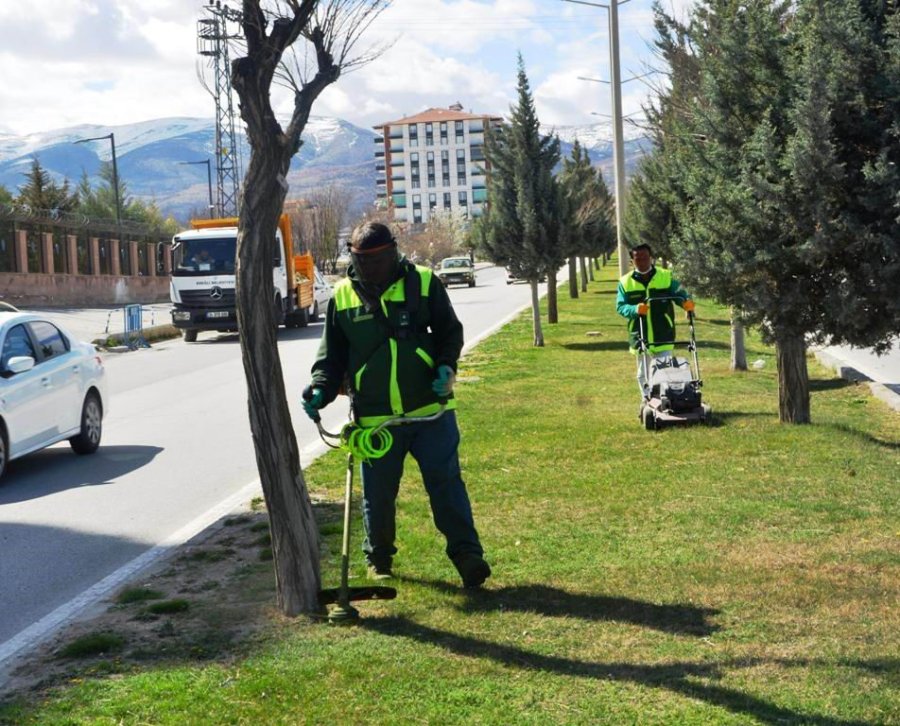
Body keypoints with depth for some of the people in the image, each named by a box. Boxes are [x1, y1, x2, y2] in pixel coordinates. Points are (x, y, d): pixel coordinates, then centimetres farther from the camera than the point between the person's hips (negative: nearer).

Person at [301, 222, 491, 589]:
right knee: (378, 493, 12)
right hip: (374, 418, 2)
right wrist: (321, 388, -8)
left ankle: (467, 554, 6)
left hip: (430, 410, -1)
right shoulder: (342, 296, 3)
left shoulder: (424, 283, -1)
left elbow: (450, 331, 7)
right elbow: (332, 353, 9)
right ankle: (379, 559, 30)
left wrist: (446, 366, -11)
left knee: (446, 483, 0)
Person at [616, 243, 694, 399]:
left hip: (663, 337, -2)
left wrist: (686, 301, -30)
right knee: (644, 375, 14)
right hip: (640, 338, 2)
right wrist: (635, 309, -27)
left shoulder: (666, 277, 0)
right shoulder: (625, 282, 1)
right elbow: (620, 306, -5)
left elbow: (679, 293, -6)